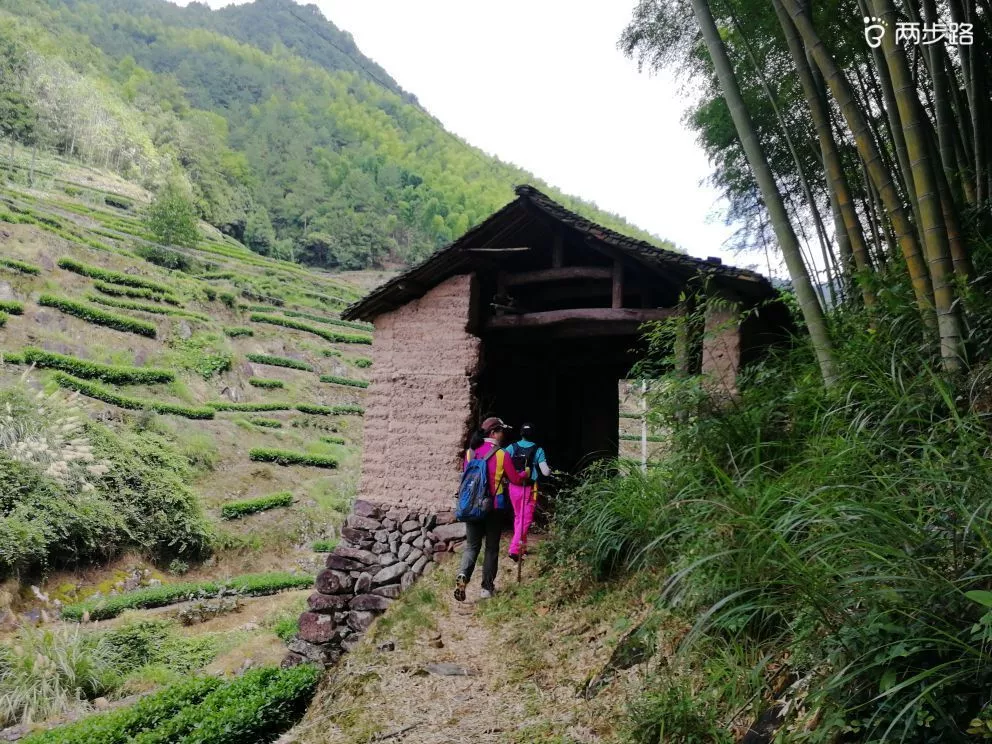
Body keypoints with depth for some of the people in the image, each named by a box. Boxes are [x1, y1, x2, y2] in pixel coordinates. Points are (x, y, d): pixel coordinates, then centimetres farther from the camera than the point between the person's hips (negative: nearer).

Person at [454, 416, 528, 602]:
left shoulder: (470, 452, 1)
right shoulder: (501, 455, -11)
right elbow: (516, 479, -3)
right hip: (494, 507, -3)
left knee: (472, 545, 10)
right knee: (491, 548, 11)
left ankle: (463, 576, -14)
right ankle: (487, 587, 16)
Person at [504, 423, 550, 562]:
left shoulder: (512, 448, -4)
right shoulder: (538, 450, -9)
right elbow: (545, 472, -14)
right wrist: (550, 470, 9)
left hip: (514, 487, 3)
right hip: (529, 488, -3)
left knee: (518, 516, 20)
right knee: (526, 518, 4)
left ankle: (521, 546, 31)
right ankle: (514, 549, -8)